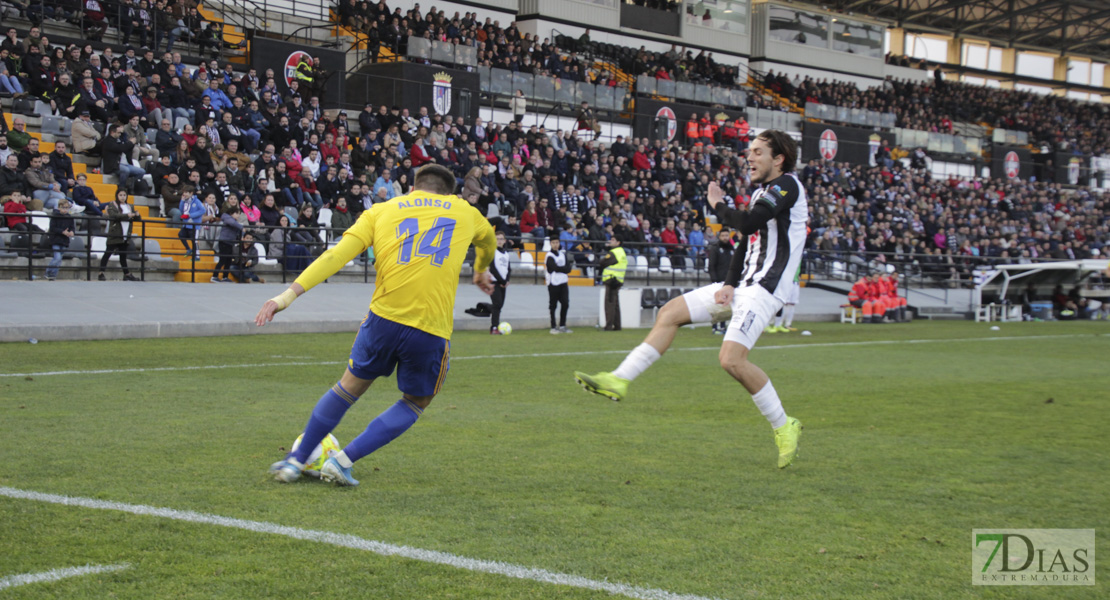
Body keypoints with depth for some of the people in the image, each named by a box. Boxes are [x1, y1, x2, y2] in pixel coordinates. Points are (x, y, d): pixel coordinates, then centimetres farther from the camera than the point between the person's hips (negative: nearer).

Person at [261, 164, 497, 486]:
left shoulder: (381, 211, 14)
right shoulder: (465, 211, 19)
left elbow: (337, 255, 1)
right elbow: (487, 239, 42)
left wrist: (290, 294, -3)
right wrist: (482, 271, 64)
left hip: (384, 316, 1)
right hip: (432, 328, -1)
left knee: (350, 386, 21)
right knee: (415, 403, 19)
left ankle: (296, 460, 29)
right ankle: (343, 461, 10)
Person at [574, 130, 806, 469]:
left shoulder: (787, 185, -11)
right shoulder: (761, 192, 18)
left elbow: (748, 223, -24)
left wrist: (718, 206, -5)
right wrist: (729, 284, 6)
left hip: (763, 289, -10)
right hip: (742, 285, 10)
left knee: (731, 359, -23)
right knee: (669, 313, 6)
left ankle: (784, 428, -7)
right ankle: (619, 381, 9)